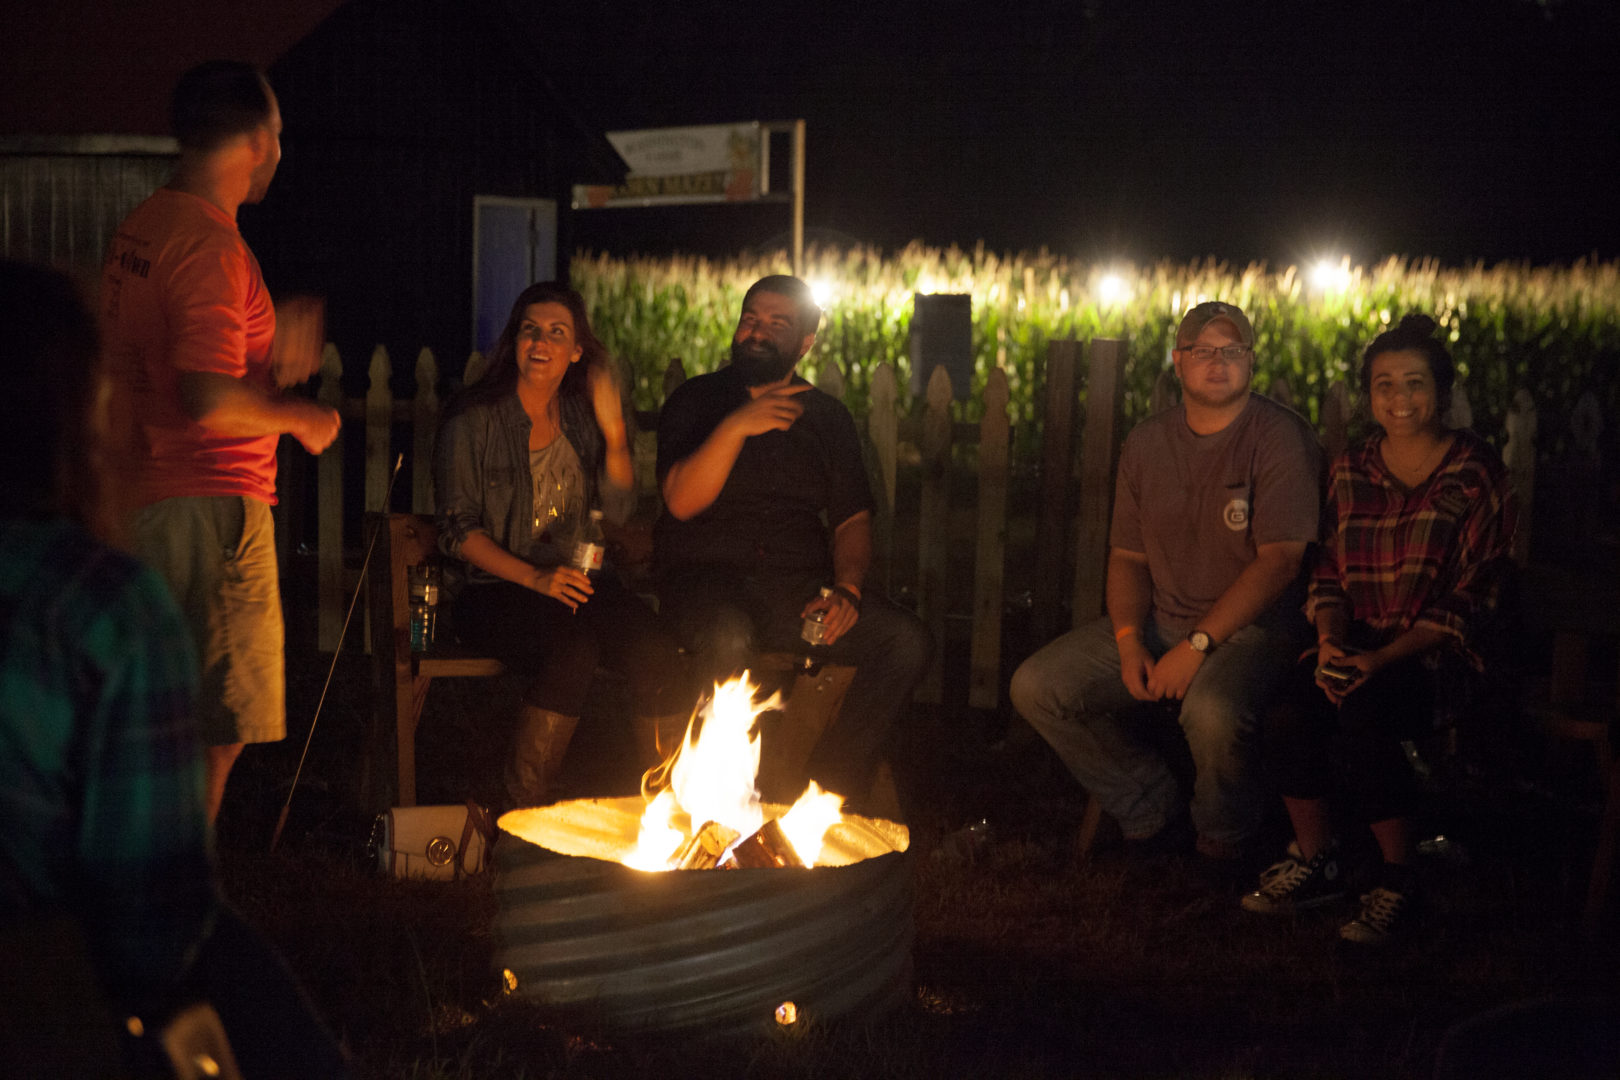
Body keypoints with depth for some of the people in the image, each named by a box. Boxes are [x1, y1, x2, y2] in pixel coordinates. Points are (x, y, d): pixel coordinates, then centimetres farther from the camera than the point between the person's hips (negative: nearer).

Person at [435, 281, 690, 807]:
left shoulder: (581, 414, 12)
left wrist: (613, 430, -9)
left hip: (572, 580, 4)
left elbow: (618, 508, 5)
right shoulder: (474, 419, -1)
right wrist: (535, 577, -19)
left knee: (654, 651, -27)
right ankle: (523, 808, -27)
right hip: (494, 587, -4)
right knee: (572, 644, -36)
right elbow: (459, 531, -5)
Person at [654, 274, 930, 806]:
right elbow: (681, 501, -6)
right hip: (705, 577, -3)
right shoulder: (696, 400, 8)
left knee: (906, 639, -23)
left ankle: (825, 795, -18)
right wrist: (737, 425, -19)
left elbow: (852, 519, 14)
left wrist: (846, 587, -6)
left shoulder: (828, 417, 17)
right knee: (728, 641, -40)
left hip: (799, 583, 3)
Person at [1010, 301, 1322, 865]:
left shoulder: (1280, 437, -9)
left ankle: (1224, 841, -5)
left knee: (1212, 708, -38)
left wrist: (1198, 645, -21)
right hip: (1157, 621, 6)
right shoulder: (1147, 442, 9)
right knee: (1037, 686, -8)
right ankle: (1153, 813, 5)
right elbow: (1128, 554, 13)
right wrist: (1129, 642, -6)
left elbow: (1280, 560, -16)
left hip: (1252, 624, -6)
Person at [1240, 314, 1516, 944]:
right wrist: (1331, 639, -10)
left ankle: (1398, 880, -13)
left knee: (1362, 719, -34)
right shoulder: (1351, 469, 11)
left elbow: (1470, 597, -8)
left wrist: (1382, 658, -18)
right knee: (1289, 716, -27)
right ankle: (1316, 864, -5)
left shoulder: (1475, 473, -3)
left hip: (1436, 655, -4)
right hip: (1355, 647, 4)